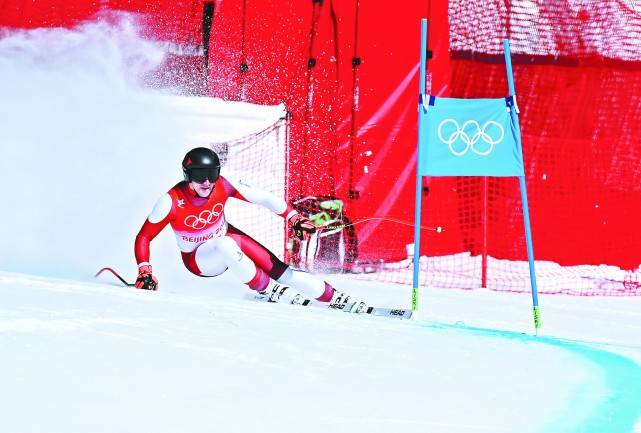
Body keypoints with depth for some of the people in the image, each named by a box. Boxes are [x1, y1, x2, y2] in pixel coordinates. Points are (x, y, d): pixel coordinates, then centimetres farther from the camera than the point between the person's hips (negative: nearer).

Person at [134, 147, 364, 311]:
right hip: (200, 259, -3)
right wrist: (145, 272, -30)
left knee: (278, 269, -12)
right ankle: (269, 290, -17)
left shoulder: (222, 186, -21)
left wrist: (294, 218, -19)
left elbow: (262, 197, -13)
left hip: (228, 239, 3)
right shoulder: (171, 202, -29)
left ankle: (335, 298, -5)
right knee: (226, 246, -36)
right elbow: (144, 237, -19)